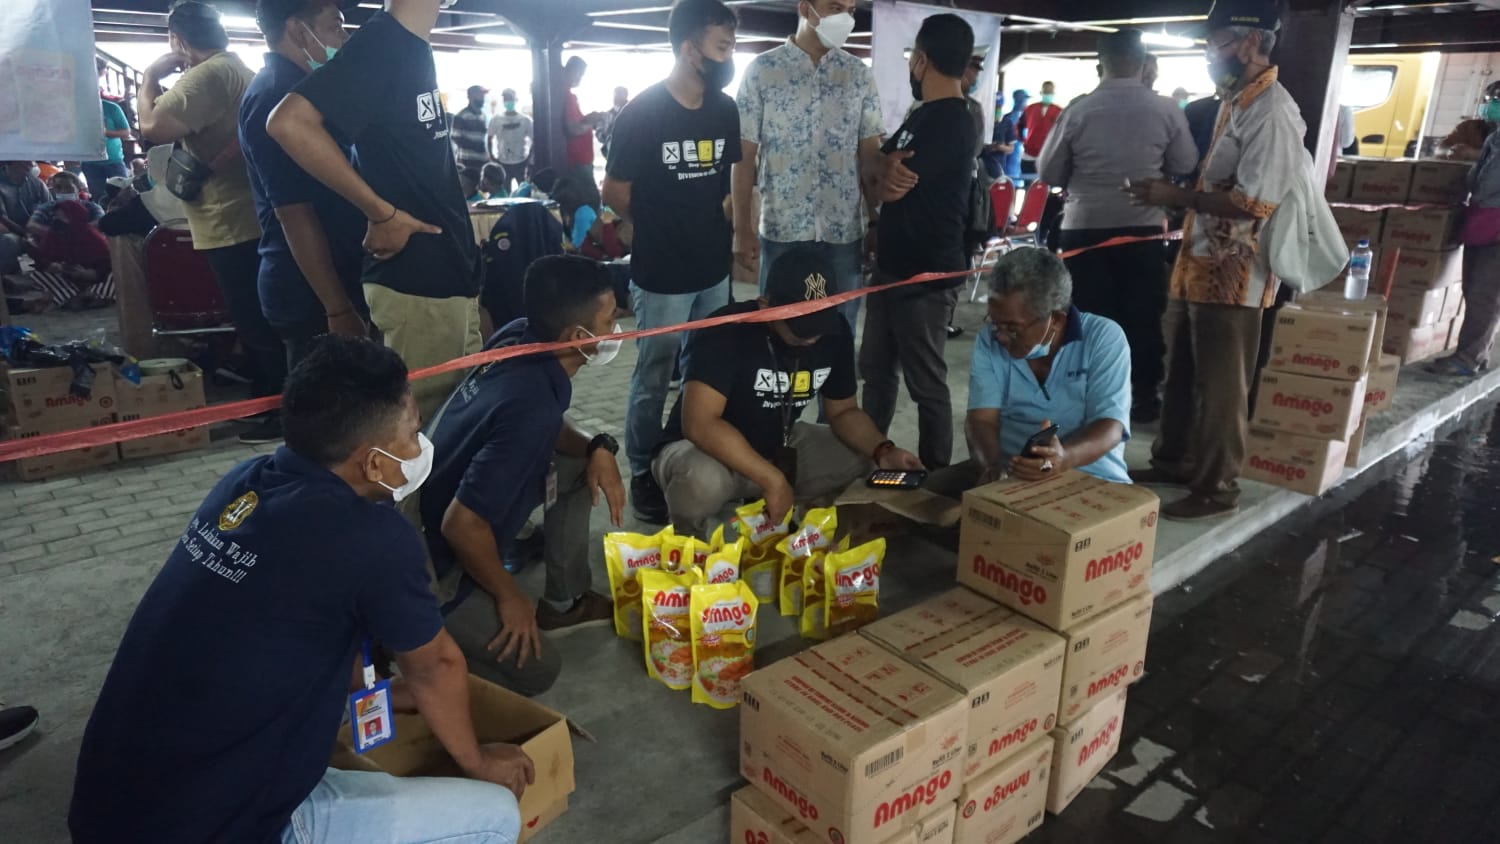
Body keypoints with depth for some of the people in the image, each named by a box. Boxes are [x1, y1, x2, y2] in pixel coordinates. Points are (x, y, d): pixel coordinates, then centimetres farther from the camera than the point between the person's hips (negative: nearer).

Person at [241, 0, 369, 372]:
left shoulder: (294, 89, 15)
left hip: (324, 285, 10)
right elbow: (294, 214, -22)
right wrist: (339, 310, -24)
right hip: (314, 294, -10)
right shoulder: (276, 96, -16)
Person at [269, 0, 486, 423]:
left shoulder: (415, 49, 14)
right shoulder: (381, 41, -14)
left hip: (452, 276, 9)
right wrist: (382, 213, -20)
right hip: (416, 282, -9)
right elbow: (290, 122, -26)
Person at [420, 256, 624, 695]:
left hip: (448, 492, 9)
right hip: (428, 557, -9)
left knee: (578, 462, 9)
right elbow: (460, 525, -32)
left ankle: (564, 601, 19)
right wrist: (509, 598, -16)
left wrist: (597, 447, -8)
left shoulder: (519, 336, -10)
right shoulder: (531, 408, -34)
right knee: (535, 669, -4)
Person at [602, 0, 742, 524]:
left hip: (715, 270, 5)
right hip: (662, 275, -5)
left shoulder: (725, 109, 2)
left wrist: (711, 230, 6)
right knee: (653, 381, 7)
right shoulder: (643, 112, -13)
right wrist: (661, 231, 6)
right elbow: (615, 194, -6)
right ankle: (643, 474, 22)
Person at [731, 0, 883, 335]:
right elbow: (745, 156, -1)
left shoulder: (859, 75, 6)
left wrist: (878, 222, 2)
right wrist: (742, 229, -4)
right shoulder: (761, 70, -1)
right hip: (781, 230, -2)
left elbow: (870, 155, 7)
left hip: (845, 232, 2)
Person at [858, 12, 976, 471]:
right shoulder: (926, 115, 15)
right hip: (893, 266, 10)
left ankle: (935, 476, 15)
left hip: (927, 275, -10)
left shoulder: (950, 123, -17)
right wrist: (891, 167, -11)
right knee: (875, 368, 18)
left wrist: (888, 167, 2)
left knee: (926, 383, 1)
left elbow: (890, 185, -19)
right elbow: (889, 174, 10)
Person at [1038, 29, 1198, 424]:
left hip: (1085, 227, -1)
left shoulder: (1078, 111, -8)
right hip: (1144, 228, 1)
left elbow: (1048, 172, -1)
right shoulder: (1166, 110, -4)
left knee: (1087, 317, 8)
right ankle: (1144, 397, 21)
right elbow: (1186, 167, 5)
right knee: (1143, 316, 12)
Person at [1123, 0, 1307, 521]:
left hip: (1232, 275, -9)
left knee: (1220, 386, 2)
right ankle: (1173, 461, 34)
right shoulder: (1234, 104, 13)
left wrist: (1175, 197, -20)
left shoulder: (1273, 113, -18)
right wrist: (1172, 195, 6)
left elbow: (1253, 203, -25)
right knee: (1181, 374, 19)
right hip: (1198, 263, 9)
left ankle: (1216, 488, 16)